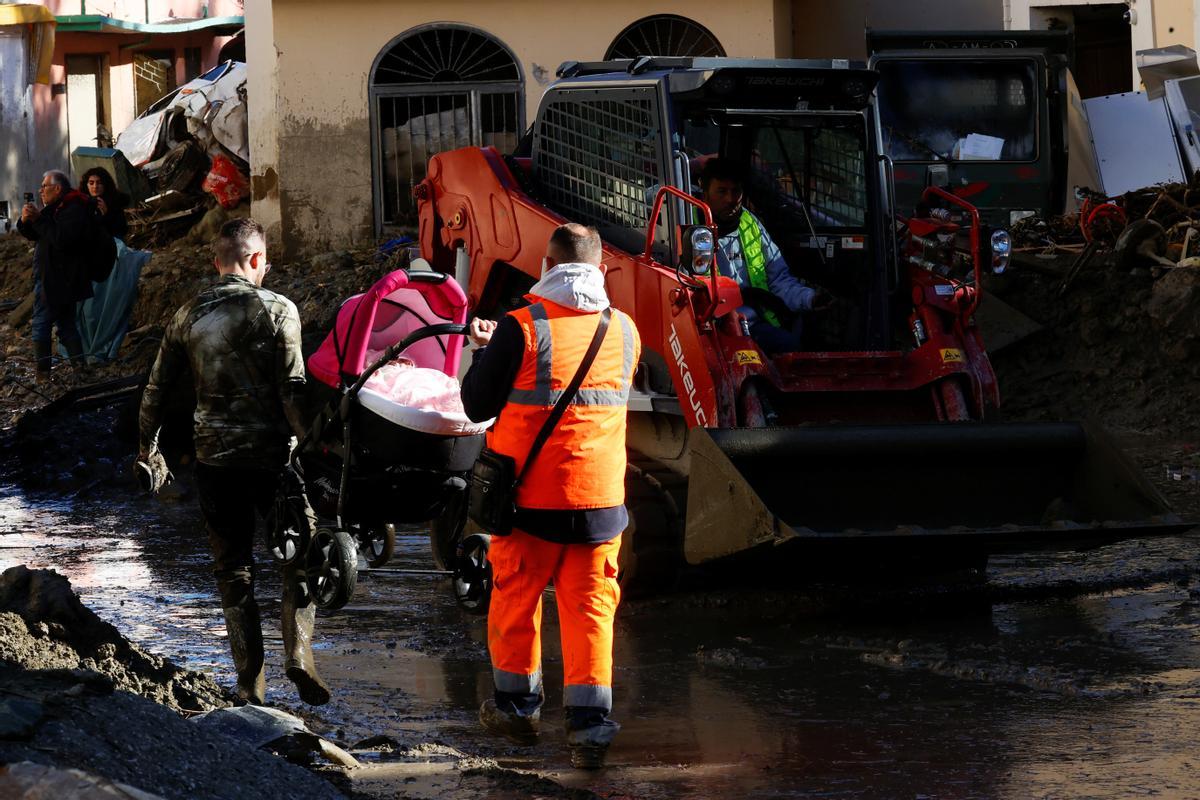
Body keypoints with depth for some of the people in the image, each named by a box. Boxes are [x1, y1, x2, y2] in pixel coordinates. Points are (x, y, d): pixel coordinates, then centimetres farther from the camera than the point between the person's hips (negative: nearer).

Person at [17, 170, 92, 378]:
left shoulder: (75, 210, -17)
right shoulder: (54, 208, 16)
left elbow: (62, 239, -30)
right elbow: (33, 235, 18)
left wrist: (38, 220, -24)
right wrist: (26, 221, -4)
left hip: (59, 281, -10)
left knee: (41, 324, -9)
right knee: (66, 325, 13)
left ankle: (42, 373, -9)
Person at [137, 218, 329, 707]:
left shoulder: (189, 316, 6)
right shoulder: (276, 309, -7)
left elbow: (157, 387, 12)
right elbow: (292, 390, -13)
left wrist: (147, 447, 24)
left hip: (213, 458, 3)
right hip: (271, 454, -3)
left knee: (232, 569, 10)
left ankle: (250, 680, 8)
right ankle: (298, 651, -9)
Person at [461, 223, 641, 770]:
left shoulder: (521, 331, -12)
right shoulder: (624, 331, 2)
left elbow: (477, 406, -5)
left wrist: (485, 351, 14)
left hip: (531, 495, -3)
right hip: (600, 496, 3)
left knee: (517, 599, 14)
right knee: (590, 606, 6)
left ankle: (518, 706, 26)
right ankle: (590, 720, -3)